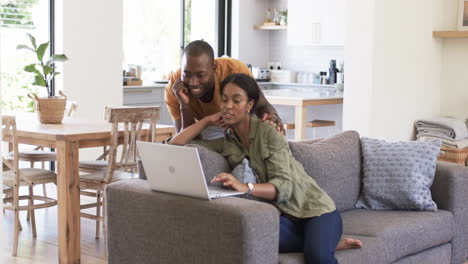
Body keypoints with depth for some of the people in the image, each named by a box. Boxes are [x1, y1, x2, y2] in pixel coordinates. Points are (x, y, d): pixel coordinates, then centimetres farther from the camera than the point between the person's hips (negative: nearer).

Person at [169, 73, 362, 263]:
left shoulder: (269, 133, -10)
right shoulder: (224, 143, 5)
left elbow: (283, 186, -20)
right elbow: (175, 145, 4)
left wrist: (245, 187, -37)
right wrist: (207, 120, 1)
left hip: (314, 208, -5)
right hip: (284, 215, 5)